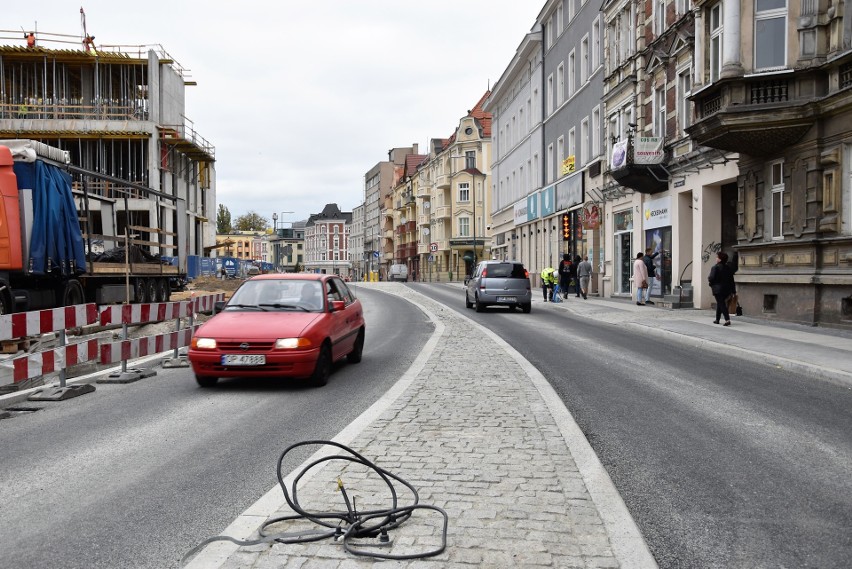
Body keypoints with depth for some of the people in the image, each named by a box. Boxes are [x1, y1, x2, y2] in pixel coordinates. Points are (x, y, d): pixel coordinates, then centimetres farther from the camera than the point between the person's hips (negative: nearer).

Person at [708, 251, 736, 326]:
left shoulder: (715, 267, -14)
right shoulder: (728, 268, 8)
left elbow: (712, 278, -19)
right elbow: (732, 280, 10)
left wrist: (708, 279, 5)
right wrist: (733, 290, 13)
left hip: (718, 289, -7)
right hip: (726, 289, 7)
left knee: (721, 304, -6)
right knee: (720, 303, 20)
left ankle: (727, 320, -19)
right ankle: (717, 319, 28)